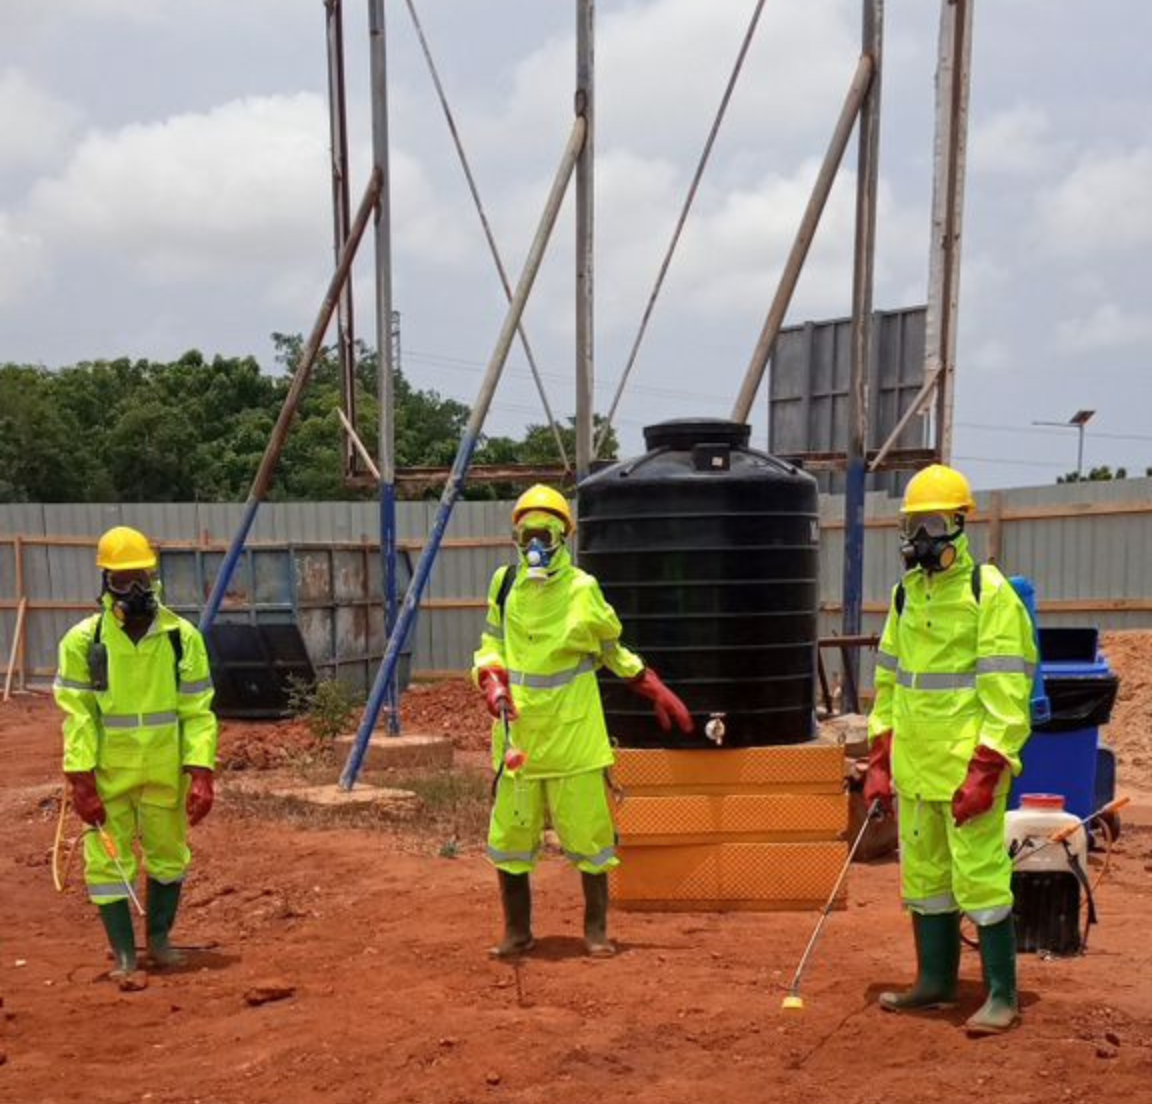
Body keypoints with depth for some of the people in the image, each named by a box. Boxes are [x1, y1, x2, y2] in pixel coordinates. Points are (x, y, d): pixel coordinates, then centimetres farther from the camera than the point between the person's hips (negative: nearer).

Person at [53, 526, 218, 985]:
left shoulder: (182, 637, -4)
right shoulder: (83, 640, -6)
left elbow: (197, 712, -3)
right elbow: (77, 715, -6)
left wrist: (201, 772, -10)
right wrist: (80, 779, -12)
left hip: (166, 772, 1)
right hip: (107, 773, -1)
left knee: (168, 855, 13)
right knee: (108, 859, 2)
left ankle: (159, 938, 34)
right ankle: (124, 954, 16)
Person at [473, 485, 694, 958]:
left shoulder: (583, 590, -1)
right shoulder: (505, 584, 5)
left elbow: (613, 649, 11)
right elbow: (491, 644, 14)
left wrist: (657, 692, 7)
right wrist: (493, 684, -6)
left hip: (573, 732, -2)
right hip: (517, 730, 2)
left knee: (587, 832, 3)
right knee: (510, 834, 6)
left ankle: (596, 929, 18)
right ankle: (517, 931, 21)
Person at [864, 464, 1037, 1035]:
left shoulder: (990, 593, -10)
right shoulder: (905, 593, 12)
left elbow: (1007, 691, -14)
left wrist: (986, 769, -19)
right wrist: (879, 757, 13)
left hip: (967, 766, -7)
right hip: (914, 765, 7)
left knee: (979, 876, -4)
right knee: (923, 876, 14)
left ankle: (1002, 994, 8)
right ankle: (936, 980, 27)